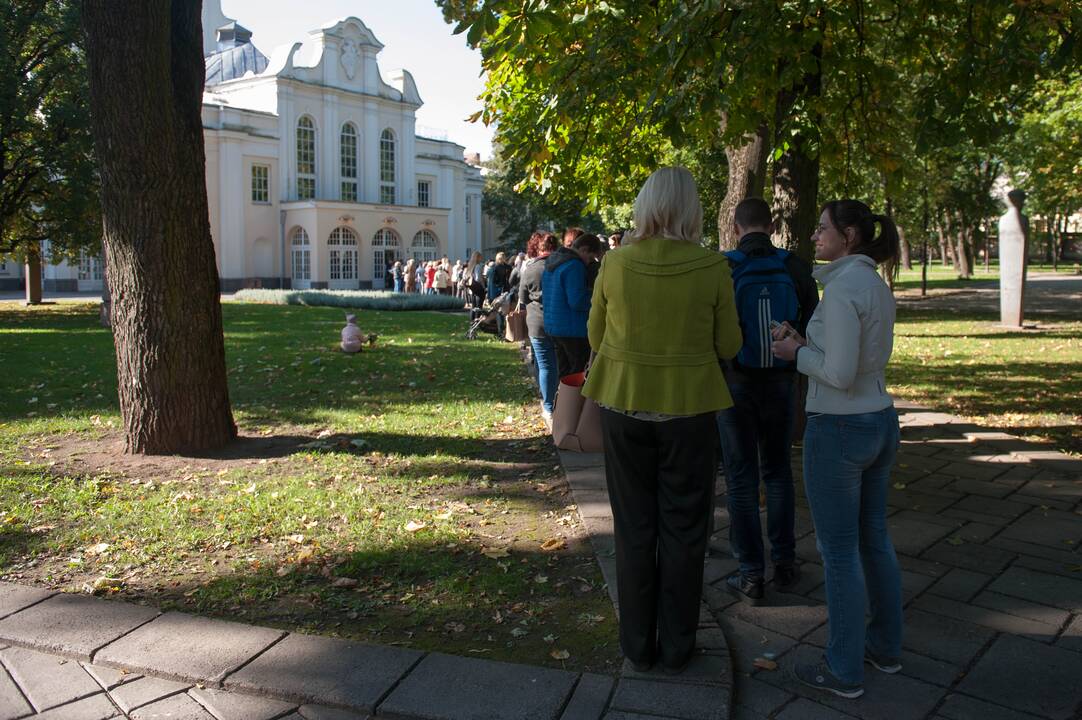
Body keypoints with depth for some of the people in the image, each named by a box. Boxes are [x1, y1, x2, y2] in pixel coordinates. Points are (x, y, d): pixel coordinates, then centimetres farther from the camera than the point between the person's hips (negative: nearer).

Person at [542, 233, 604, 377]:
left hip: (552, 326, 9)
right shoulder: (574, 265, -17)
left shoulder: (551, 263, 13)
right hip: (573, 329, -9)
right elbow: (577, 302, -23)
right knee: (580, 375, -4)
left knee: (564, 373, 16)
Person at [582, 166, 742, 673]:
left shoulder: (615, 263, -7)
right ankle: (676, 647, 24)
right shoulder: (712, 268, -10)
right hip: (688, 407, -1)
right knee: (683, 529, 13)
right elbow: (727, 346, -3)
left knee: (634, 527, 14)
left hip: (624, 404, 1)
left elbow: (596, 336, 3)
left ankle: (638, 646, 24)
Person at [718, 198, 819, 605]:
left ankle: (751, 576, 9)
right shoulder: (794, 268, -3)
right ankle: (784, 563, 23)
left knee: (741, 478, 5)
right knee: (778, 472, 17)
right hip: (780, 383, 3)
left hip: (735, 384, -3)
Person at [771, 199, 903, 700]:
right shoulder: (877, 287, 9)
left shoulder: (841, 288, -20)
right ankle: (886, 646, 34)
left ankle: (845, 670, 16)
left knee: (838, 551, 3)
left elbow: (840, 374, -24)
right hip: (880, 423, 9)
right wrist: (806, 343, 8)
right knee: (873, 539, 20)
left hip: (838, 431, -9)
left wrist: (797, 353, -8)